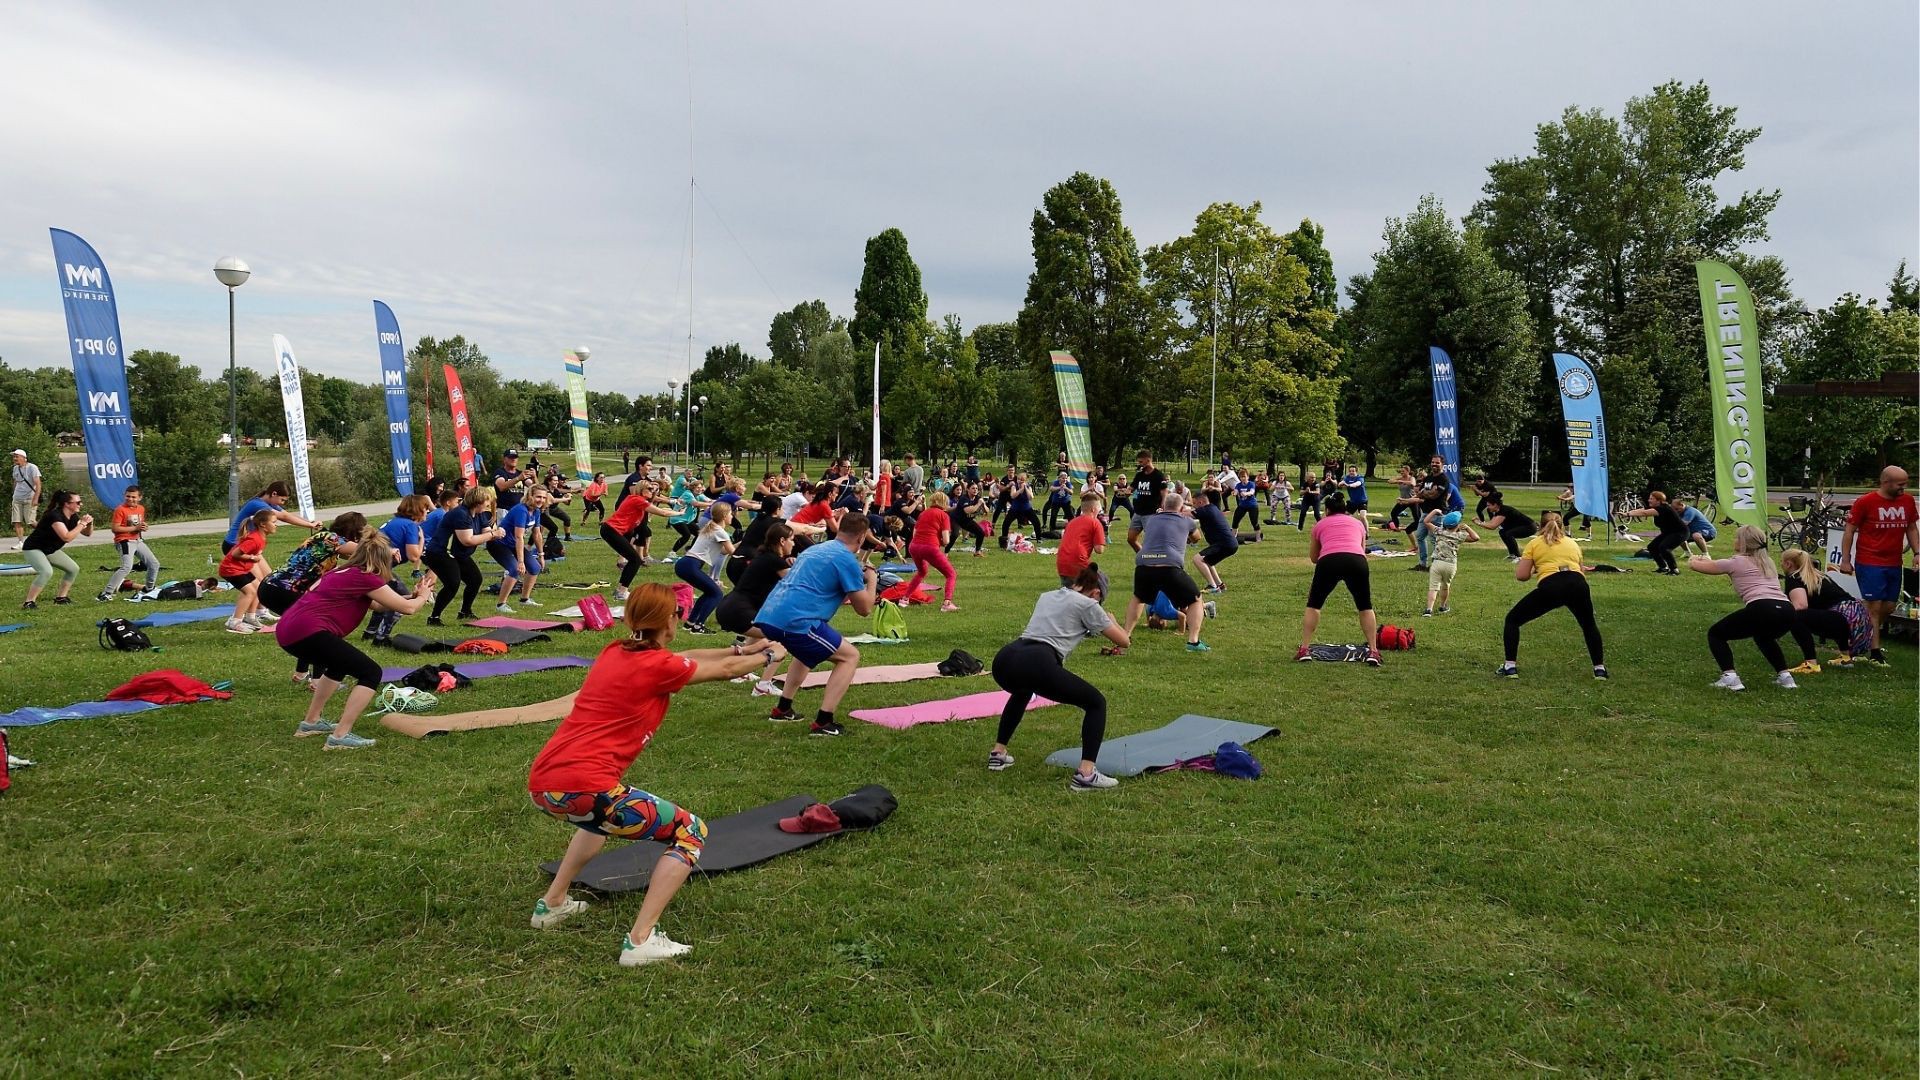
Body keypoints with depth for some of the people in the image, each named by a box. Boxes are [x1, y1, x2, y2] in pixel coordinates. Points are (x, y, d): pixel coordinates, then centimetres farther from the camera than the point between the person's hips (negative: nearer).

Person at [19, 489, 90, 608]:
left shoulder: (73, 517, -2)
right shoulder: (55, 516, -28)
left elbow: (87, 533, 7)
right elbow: (67, 537, -38)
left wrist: (89, 523, -13)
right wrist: (82, 523, -31)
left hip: (50, 550, 9)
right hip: (33, 549, -9)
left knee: (74, 568, 10)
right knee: (47, 571, -31)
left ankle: (61, 597, 21)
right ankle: (29, 603, -26)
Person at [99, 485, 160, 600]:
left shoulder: (141, 509, 10)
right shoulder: (120, 509, -12)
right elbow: (115, 528, -17)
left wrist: (144, 527, 2)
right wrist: (135, 528, -20)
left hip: (138, 541, 8)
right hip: (124, 541, -8)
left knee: (154, 564, 11)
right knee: (127, 567, -26)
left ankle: (150, 589, 32)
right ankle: (106, 593, -22)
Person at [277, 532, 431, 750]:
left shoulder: (343, 573, 23)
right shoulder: (367, 578, -2)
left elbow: (378, 604, 36)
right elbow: (407, 608, 4)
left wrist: (410, 595, 37)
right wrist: (422, 597, 24)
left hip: (287, 631, 10)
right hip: (308, 632, -10)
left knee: (340, 664, 33)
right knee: (370, 673, -1)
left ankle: (311, 723, 35)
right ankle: (340, 736, -7)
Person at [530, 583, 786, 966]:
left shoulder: (614, 653, 15)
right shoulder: (657, 666, -5)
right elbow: (725, 671, 10)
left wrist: (740, 649, 38)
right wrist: (767, 656, 28)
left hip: (540, 783, 9)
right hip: (583, 788, -9)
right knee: (691, 832, 4)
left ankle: (552, 903, 39)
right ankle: (641, 940, -4)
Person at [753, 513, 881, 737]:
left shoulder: (815, 548, 24)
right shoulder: (848, 560, -2)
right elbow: (864, 609, 3)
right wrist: (871, 579, 20)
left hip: (767, 616, 9)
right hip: (794, 621, -9)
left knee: (808, 651, 36)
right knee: (850, 656, 4)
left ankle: (782, 709, 34)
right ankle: (823, 722, -5)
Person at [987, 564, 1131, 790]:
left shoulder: (1047, 596, 31)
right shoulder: (1086, 604, 12)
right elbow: (1124, 641, 17)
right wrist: (1111, 620, 37)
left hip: (1003, 661, 7)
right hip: (1037, 664, -7)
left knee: (1022, 690, 43)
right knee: (1096, 703, 9)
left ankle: (998, 753, 41)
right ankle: (1086, 774, -6)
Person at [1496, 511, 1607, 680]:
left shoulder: (1535, 543, 19)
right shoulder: (1572, 542, 29)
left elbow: (1521, 576, 11)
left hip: (1550, 586, -3)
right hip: (1577, 585, 3)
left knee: (1513, 620, 15)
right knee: (1589, 624, 32)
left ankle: (1510, 667, 8)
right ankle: (1600, 669, 28)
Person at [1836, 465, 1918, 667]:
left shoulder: (1907, 501, 7)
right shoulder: (1865, 502, -8)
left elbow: (1912, 528, 18)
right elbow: (1849, 530, -5)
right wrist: (1845, 560, -8)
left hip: (1894, 564, 6)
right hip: (1869, 564, -6)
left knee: (1889, 607, 9)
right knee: (1874, 606, -6)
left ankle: (1868, 637, 28)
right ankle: (1874, 651, 0)